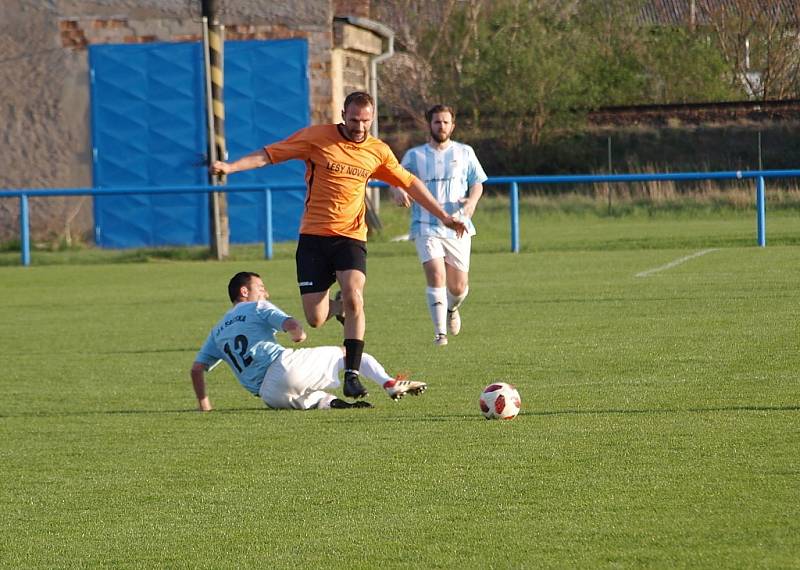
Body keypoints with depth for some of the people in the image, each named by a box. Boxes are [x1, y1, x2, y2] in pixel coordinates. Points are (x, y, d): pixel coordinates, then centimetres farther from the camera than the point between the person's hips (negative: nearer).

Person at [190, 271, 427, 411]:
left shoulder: (218, 331, 25)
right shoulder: (257, 307, 9)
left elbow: (196, 368, 19)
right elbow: (292, 325, -8)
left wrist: (204, 405, 25)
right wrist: (299, 334, 15)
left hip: (269, 395, 5)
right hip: (283, 366, -5)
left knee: (310, 398, 31)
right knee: (348, 351, 13)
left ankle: (327, 402, -5)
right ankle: (390, 384, 1)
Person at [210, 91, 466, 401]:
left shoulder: (378, 151, 5)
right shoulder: (316, 137, -4)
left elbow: (410, 183, 17)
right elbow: (269, 154, -2)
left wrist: (443, 216, 18)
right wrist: (231, 166, -12)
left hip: (351, 236, 1)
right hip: (313, 236, -1)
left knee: (353, 295, -26)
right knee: (315, 319, -5)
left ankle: (352, 375, -19)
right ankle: (339, 306, 34)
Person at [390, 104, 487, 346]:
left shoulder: (465, 153, 10)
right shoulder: (414, 155, 7)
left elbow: (477, 183, 14)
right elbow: (397, 180, 11)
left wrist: (472, 200, -9)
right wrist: (398, 191, -14)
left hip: (457, 228, 2)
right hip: (426, 227, -2)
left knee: (458, 287, 2)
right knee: (436, 276, -21)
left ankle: (451, 308, 38)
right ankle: (440, 331, -13)